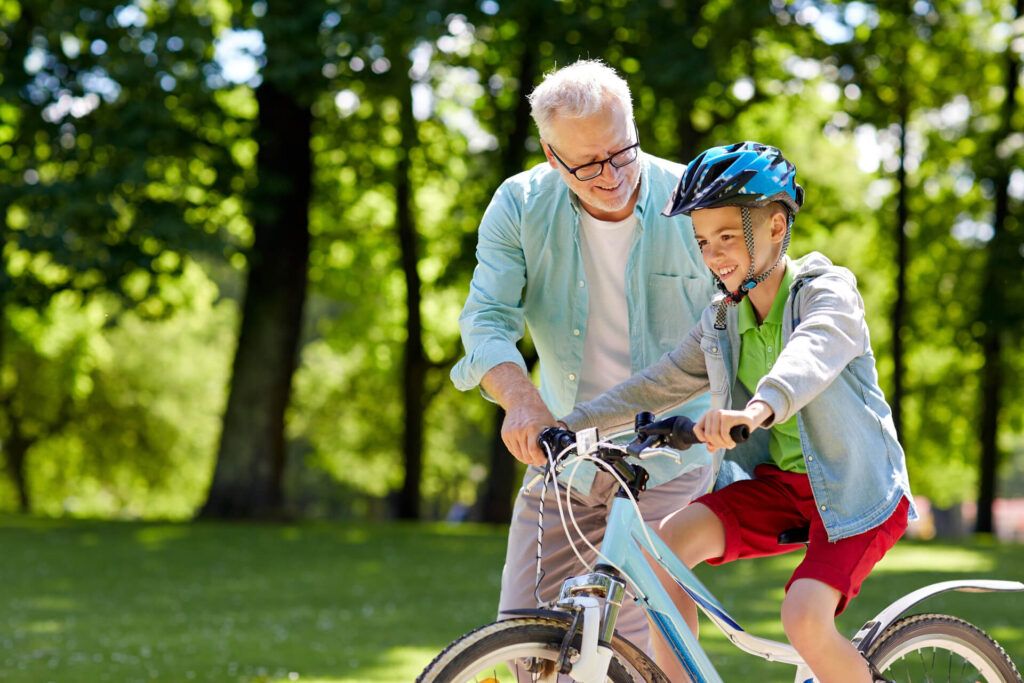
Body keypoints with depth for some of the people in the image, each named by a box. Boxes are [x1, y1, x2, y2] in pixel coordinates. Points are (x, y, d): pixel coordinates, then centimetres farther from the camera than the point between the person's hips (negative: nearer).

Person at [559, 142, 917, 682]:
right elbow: (660, 384, 14)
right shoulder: (721, 320, 7)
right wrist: (569, 423, 3)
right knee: (666, 541, -18)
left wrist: (759, 408, -56)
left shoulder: (828, 290, -13)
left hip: (852, 489, -6)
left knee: (804, 618, -27)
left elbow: (811, 357, -35)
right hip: (777, 481, 6)